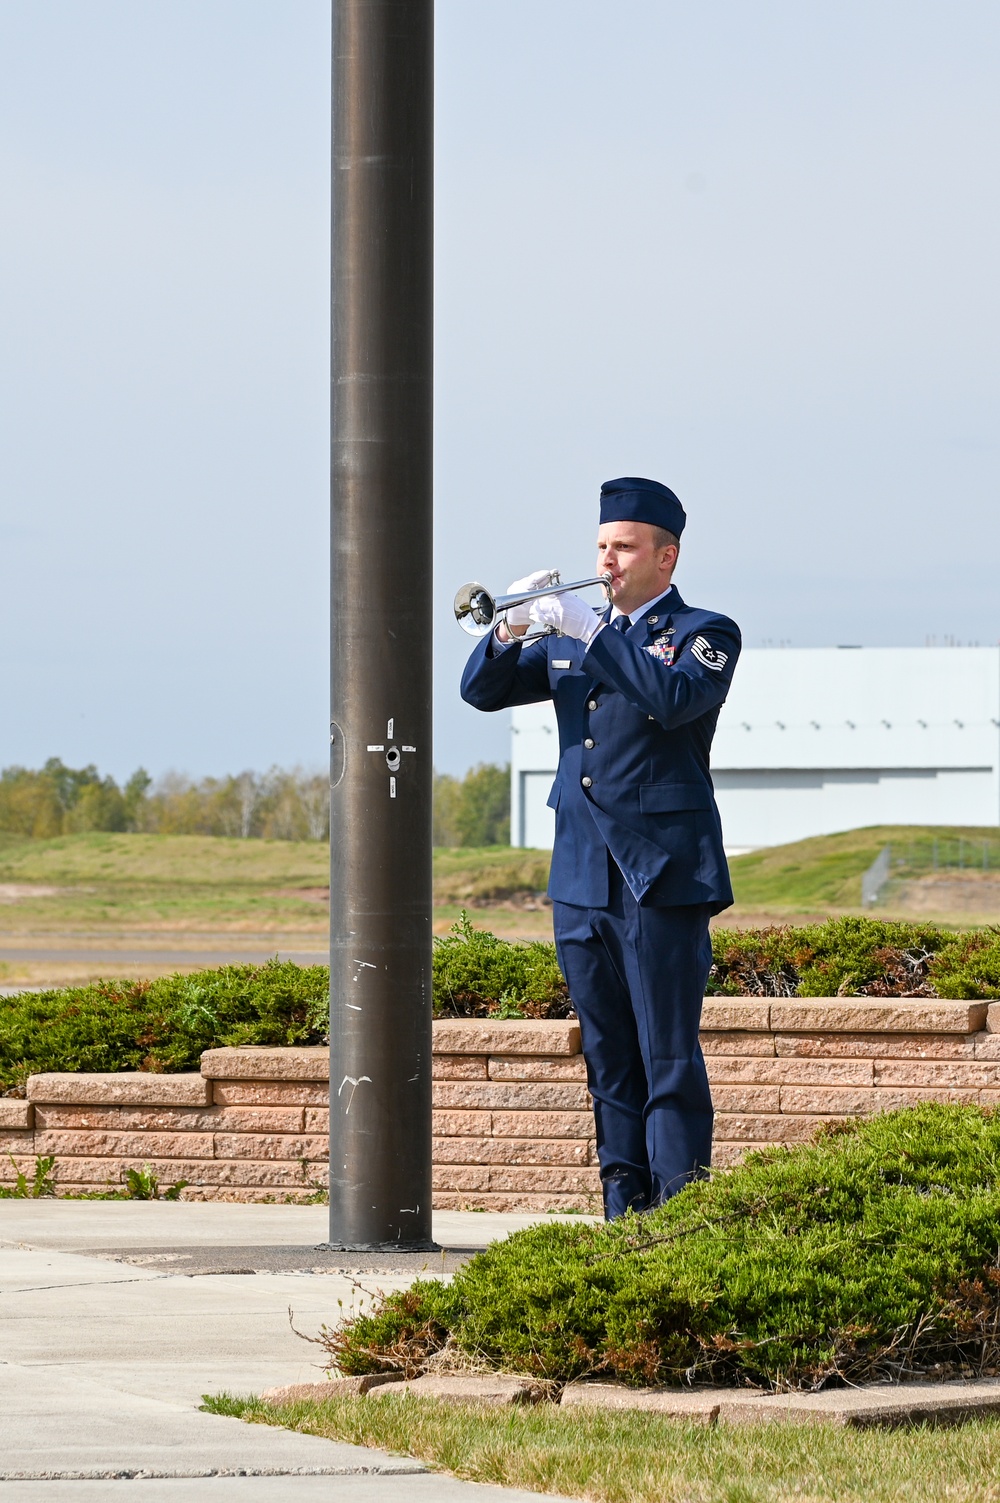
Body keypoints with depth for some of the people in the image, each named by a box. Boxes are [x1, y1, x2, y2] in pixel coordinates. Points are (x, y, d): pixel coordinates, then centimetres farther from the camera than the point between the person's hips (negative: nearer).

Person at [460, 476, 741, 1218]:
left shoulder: (705, 634, 2)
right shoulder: (570, 642, 18)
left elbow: (673, 698, -18)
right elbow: (481, 690, 12)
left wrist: (592, 630, -20)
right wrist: (512, 630, -7)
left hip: (663, 876, -6)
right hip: (583, 878, 6)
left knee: (669, 1056, -10)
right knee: (608, 1056, 6)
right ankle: (624, 1213, 9)